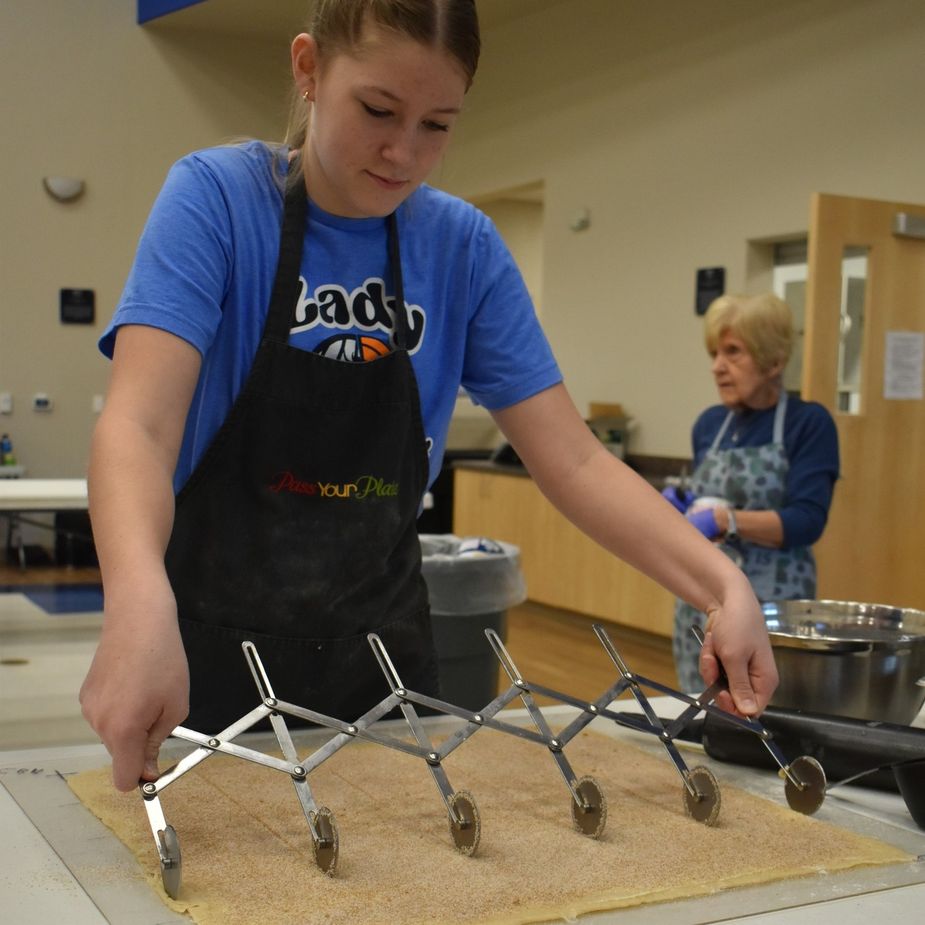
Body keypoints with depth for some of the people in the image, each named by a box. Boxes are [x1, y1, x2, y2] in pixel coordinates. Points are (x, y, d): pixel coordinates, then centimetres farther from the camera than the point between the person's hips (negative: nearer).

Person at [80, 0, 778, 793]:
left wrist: (723, 585, -21)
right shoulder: (216, 198, -13)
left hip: (378, 647, 4)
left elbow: (572, 461, -5)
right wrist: (140, 606, -47)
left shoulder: (465, 248, -2)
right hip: (210, 648, -3)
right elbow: (140, 424, -26)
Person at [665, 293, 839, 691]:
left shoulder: (809, 423, -7)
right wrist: (680, 510, -4)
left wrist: (725, 520, -28)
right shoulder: (709, 424, 9)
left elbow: (805, 522, -17)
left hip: (771, 605, -5)